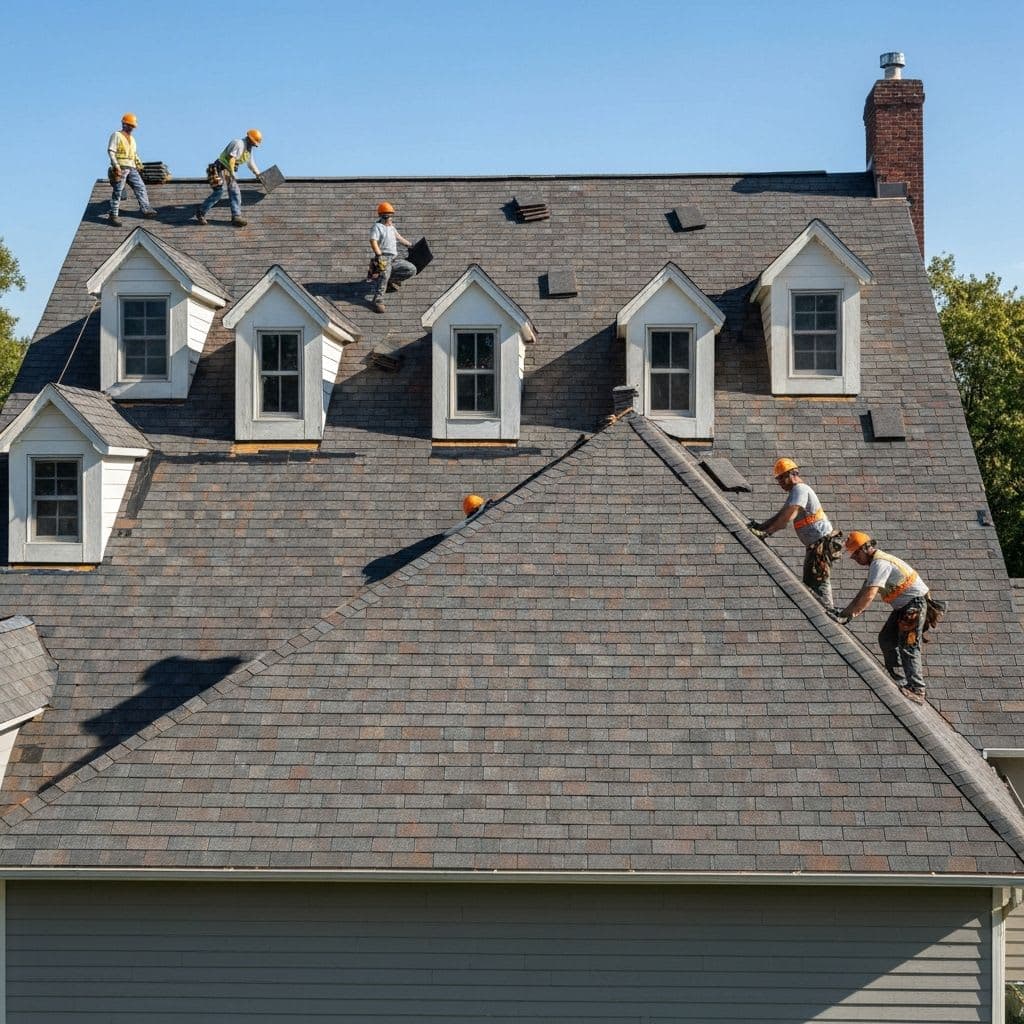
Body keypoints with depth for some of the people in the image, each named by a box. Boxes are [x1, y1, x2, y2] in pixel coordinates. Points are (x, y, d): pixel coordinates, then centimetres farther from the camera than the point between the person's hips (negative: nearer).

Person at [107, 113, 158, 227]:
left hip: (132, 168, 7)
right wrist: (116, 165, -19)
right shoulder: (116, 136, -1)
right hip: (120, 168, -7)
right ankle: (113, 215, 0)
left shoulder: (132, 139, 22)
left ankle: (146, 210, -9)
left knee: (140, 187, -6)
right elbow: (110, 151, -9)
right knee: (117, 192, -5)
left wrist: (138, 162, 14)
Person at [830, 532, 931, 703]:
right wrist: (844, 612, 10)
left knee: (908, 647, -17)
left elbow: (869, 595, -28)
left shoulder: (880, 563, -19)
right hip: (902, 606, 11)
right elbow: (862, 594, 18)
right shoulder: (876, 563, 15)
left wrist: (850, 615, -25)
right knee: (886, 640, 13)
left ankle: (916, 691, -22)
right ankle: (900, 682, 18)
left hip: (914, 604, -11)